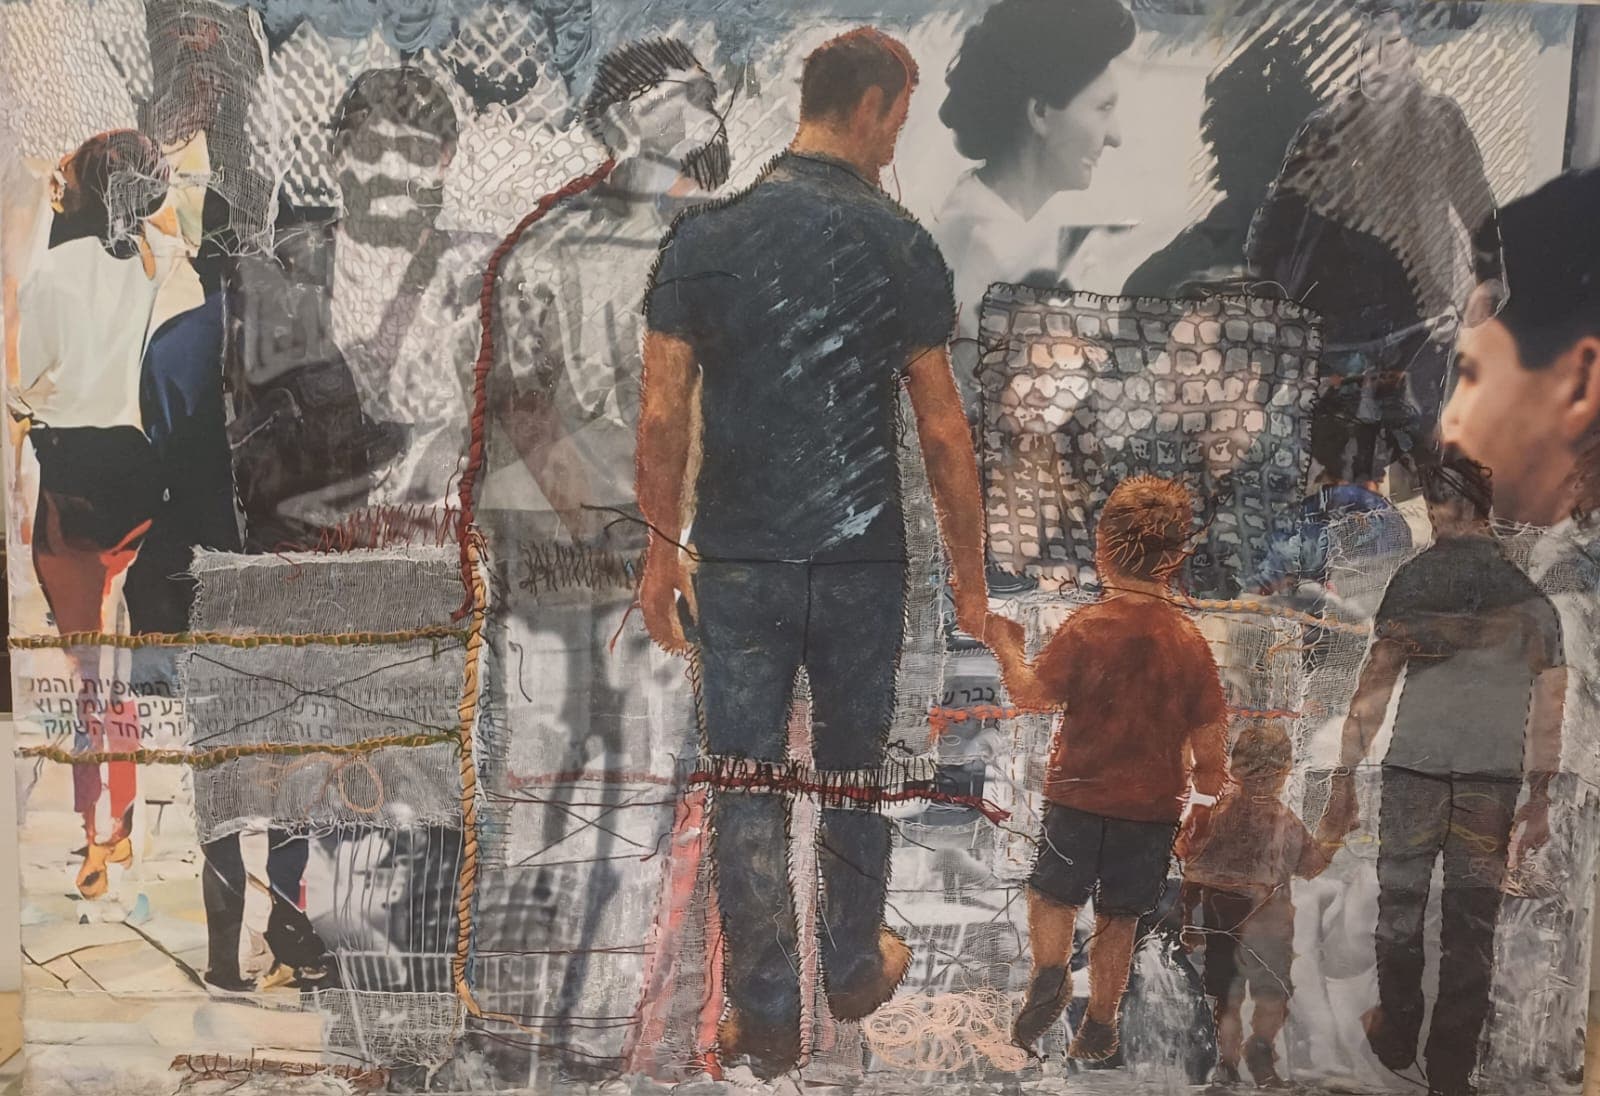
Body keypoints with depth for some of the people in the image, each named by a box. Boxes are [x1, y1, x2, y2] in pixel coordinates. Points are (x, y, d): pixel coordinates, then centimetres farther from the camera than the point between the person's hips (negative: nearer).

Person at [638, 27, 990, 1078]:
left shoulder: (703, 234, -3)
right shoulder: (903, 245, -5)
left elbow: (664, 417, -4)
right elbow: (944, 434, -5)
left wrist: (663, 549, 8)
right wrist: (972, 579, 4)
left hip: (738, 566, 1)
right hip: (862, 566, 0)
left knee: (748, 790, 11)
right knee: (855, 773, 19)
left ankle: (767, 1018, 24)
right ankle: (855, 969, 38)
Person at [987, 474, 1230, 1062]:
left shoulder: (1086, 627, -15)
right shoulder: (1189, 640, -5)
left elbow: (1033, 694, -14)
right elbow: (1210, 737, -2)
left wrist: (1006, 645, 2)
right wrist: (1204, 803, 10)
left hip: (1078, 795, -2)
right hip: (1153, 806, 3)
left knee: (1052, 893, 17)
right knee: (1117, 918, 16)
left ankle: (1050, 971, -7)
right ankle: (1099, 1023, 22)